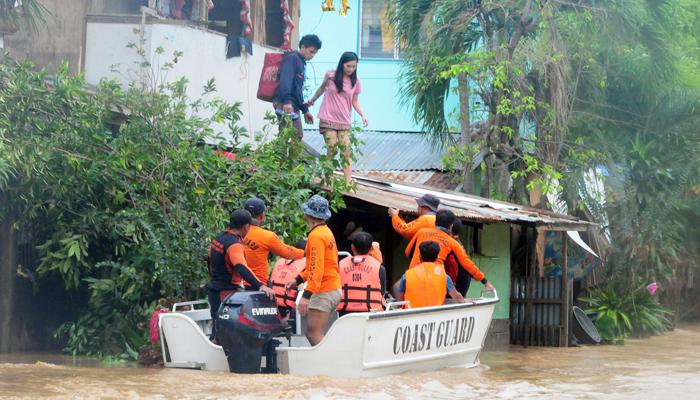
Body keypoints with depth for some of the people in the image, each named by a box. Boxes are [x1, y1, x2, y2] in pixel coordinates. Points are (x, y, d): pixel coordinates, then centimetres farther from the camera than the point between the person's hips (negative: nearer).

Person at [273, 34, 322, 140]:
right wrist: (287, 101, -35)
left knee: (298, 137, 9)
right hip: (285, 104, -10)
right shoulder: (292, 58, -6)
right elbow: (285, 80, -22)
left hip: (294, 106, 10)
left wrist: (305, 110, 29)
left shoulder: (301, 63, 24)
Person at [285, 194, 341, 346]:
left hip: (324, 292, -10)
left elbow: (317, 268, -24)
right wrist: (298, 280, 23)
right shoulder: (326, 231, 16)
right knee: (312, 333, 13)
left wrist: (307, 295, -30)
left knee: (314, 335, -11)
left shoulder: (317, 236, -15)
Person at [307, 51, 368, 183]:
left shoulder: (355, 81, 0)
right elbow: (322, 88, 15)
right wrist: (313, 99, 26)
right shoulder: (331, 75, -6)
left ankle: (348, 184, -8)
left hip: (344, 122, 2)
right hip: (328, 119, -2)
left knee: (346, 152, -6)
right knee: (331, 150, -9)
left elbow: (355, 101, 6)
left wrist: (362, 114, -10)